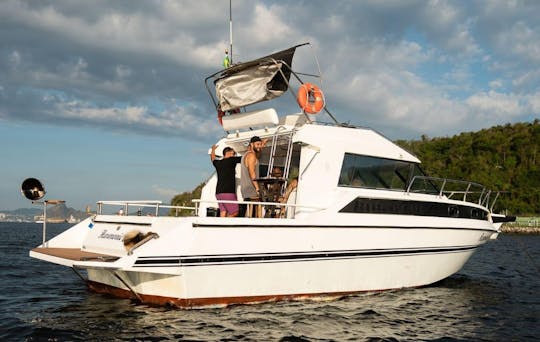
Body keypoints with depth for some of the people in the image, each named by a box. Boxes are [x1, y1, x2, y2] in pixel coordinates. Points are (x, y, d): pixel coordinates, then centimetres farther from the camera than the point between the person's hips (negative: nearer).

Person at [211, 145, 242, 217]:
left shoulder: (218, 163, 16)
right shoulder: (231, 160, -4)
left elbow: (213, 158, 39)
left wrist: (213, 149, 59)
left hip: (219, 192, 8)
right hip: (228, 192, -8)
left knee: (223, 213, 3)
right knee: (234, 213, -6)